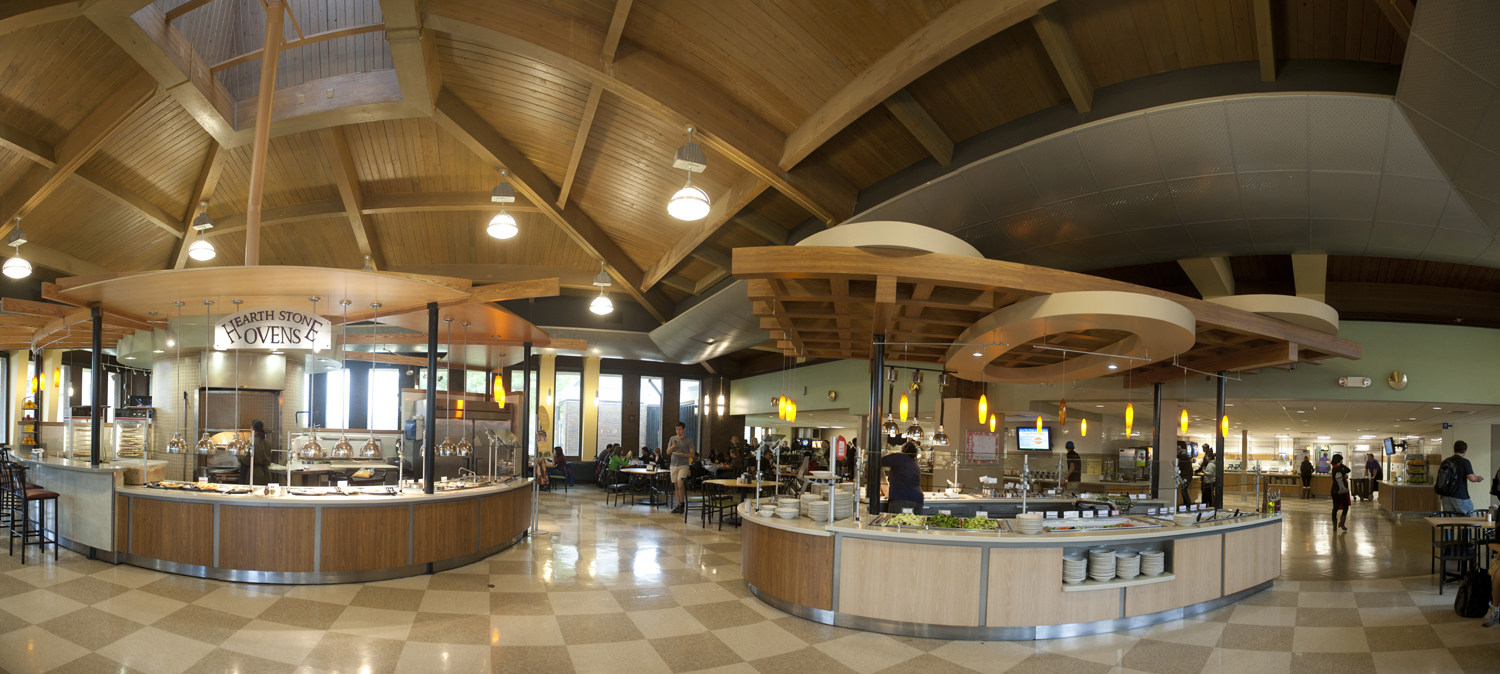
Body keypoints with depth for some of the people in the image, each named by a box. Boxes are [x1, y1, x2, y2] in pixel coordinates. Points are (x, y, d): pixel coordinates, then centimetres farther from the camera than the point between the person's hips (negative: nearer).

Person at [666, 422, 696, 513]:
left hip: (684, 465, -4)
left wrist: (682, 455, -16)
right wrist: (673, 446, -9)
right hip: (674, 465, 4)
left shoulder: (689, 440, 1)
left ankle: (682, 502, -5)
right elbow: (668, 452, 10)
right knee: (676, 485, 5)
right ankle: (679, 505, 11)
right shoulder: (672, 438, 11)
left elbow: (692, 454, -1)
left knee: (680, 483, -20)